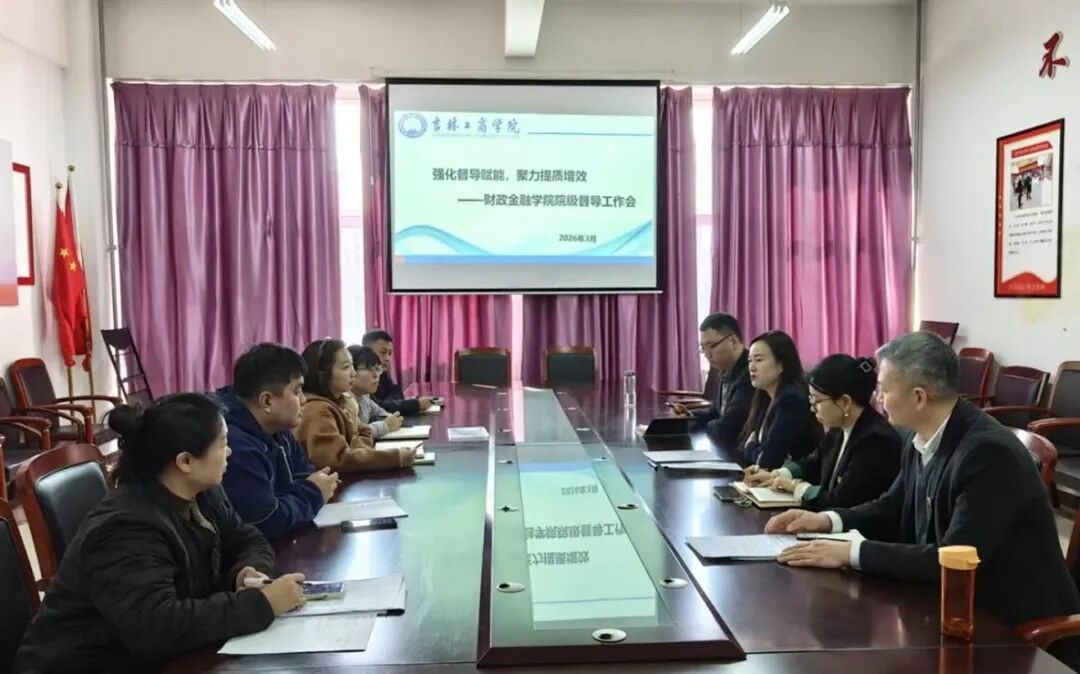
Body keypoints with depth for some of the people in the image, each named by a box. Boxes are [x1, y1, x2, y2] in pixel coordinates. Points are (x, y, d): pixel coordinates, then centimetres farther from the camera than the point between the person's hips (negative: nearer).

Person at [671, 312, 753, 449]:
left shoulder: (750, 374, -23)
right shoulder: (725, 372, 6)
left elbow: (723, 429, -24)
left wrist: (697, 425, -6)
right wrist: (691, 416, 0)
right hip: (726, 448, 8)